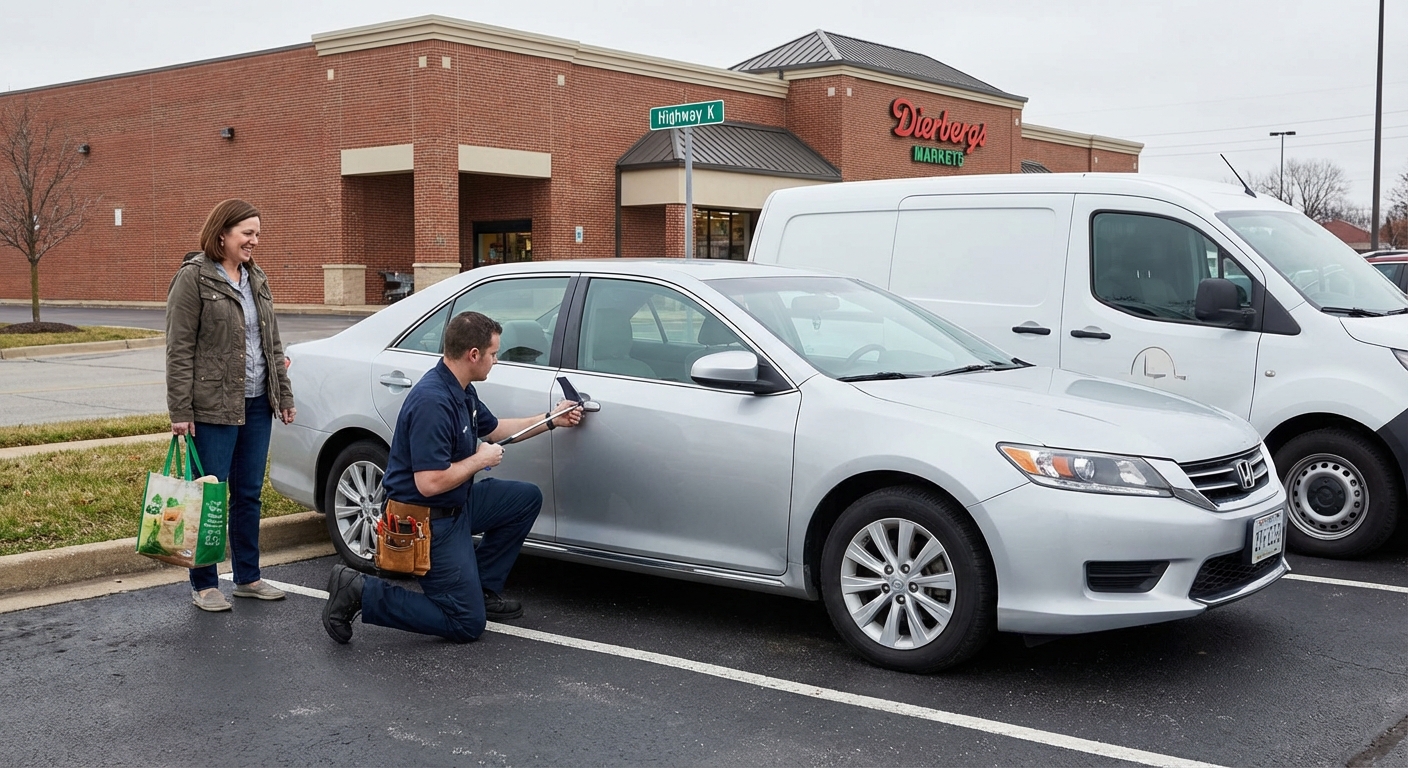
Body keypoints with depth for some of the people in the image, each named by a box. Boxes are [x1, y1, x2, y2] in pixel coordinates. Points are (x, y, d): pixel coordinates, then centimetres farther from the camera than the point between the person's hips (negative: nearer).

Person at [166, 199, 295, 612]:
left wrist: (284, 395, 13)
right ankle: (204, 585, 10)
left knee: (249, 494, 13)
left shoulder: (256, 279, 14)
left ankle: (248, 577, 23)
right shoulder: (193, 278, -8)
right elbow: (179, 350, -11)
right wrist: (180, 411, -15)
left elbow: (273, 344, 18)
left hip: (256, 404, 7)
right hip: (213, 407, -7)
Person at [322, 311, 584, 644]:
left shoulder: (462, 390, 4)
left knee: (527, 498, 13)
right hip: (429, 520, -10)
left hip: (457, 503, 10)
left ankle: (482, 589, 17)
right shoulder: (433, 401, -28)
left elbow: (493, 428, 24)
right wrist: (480, 460, -17)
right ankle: (360, 592, -4)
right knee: (468, 624, -5)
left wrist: (551, 419, 21)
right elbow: (429, 483, -31)